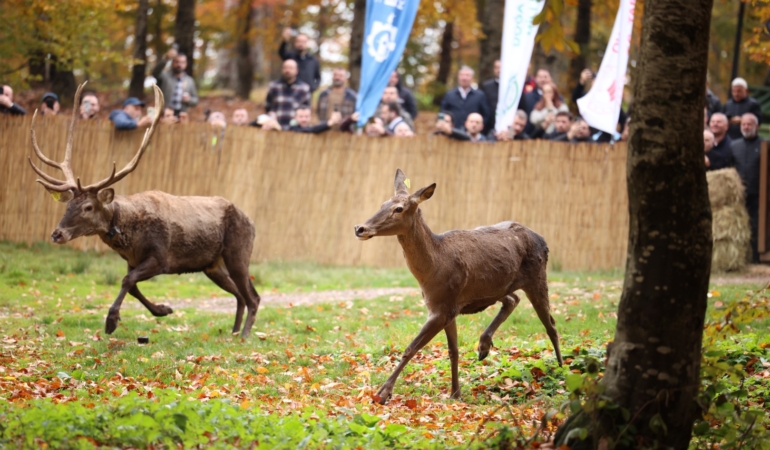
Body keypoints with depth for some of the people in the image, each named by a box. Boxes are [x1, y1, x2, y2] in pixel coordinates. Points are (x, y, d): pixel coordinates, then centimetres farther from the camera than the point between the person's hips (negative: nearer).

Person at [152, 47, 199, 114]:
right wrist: (165, 59, -37)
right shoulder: (165, 76, 4)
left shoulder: (190, 81, 15)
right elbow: (155, 72, -20)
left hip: (181, 116, 3)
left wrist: (189, 100, -4)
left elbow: (195, 100, 22)